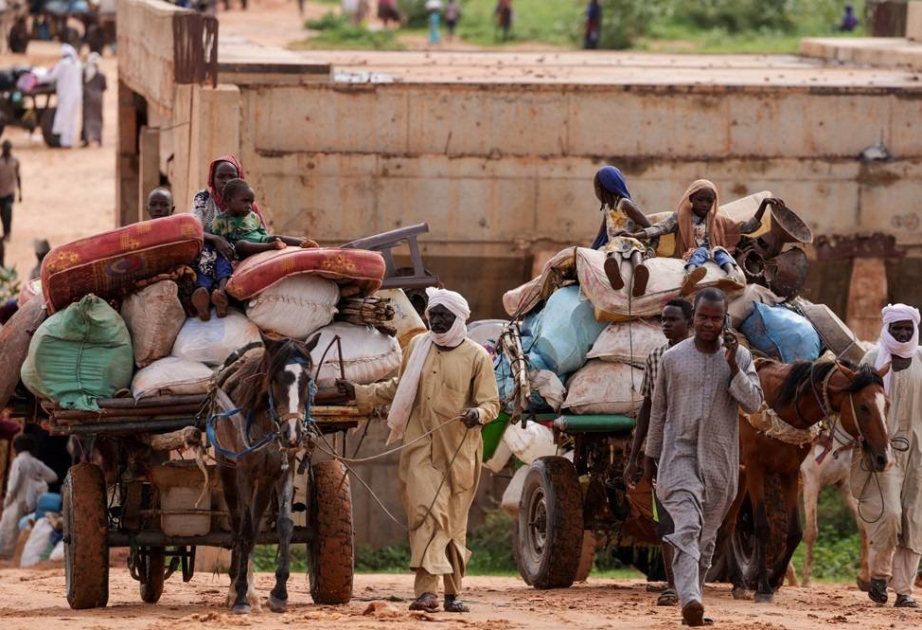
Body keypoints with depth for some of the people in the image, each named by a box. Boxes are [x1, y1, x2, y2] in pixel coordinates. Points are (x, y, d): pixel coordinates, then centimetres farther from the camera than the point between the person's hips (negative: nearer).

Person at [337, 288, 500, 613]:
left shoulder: (477, 357, -1)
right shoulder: (417, 347, 9)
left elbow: (490, 403, -3)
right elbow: (398, 388, 23)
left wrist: (478, 413, -25)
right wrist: (359, 393, 19)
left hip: (459, 452, -1)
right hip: (420, 447, 1)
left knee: (454, 522, 7)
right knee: (427, 513, -15)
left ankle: (453, 593, 19)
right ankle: (427, 590, -21)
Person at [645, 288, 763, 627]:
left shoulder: (740, 357, 4)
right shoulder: (672, 358, 2)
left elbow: (753, 403, -7)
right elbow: (659, 410, 11)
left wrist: (732, 365, -16)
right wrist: (650, 456, 15)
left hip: (720, 461, 2)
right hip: (680, 455, -2)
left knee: (707, 535, 8)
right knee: (687, 526, -20)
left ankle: (694, 597, 20)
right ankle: (689, 600, -34)